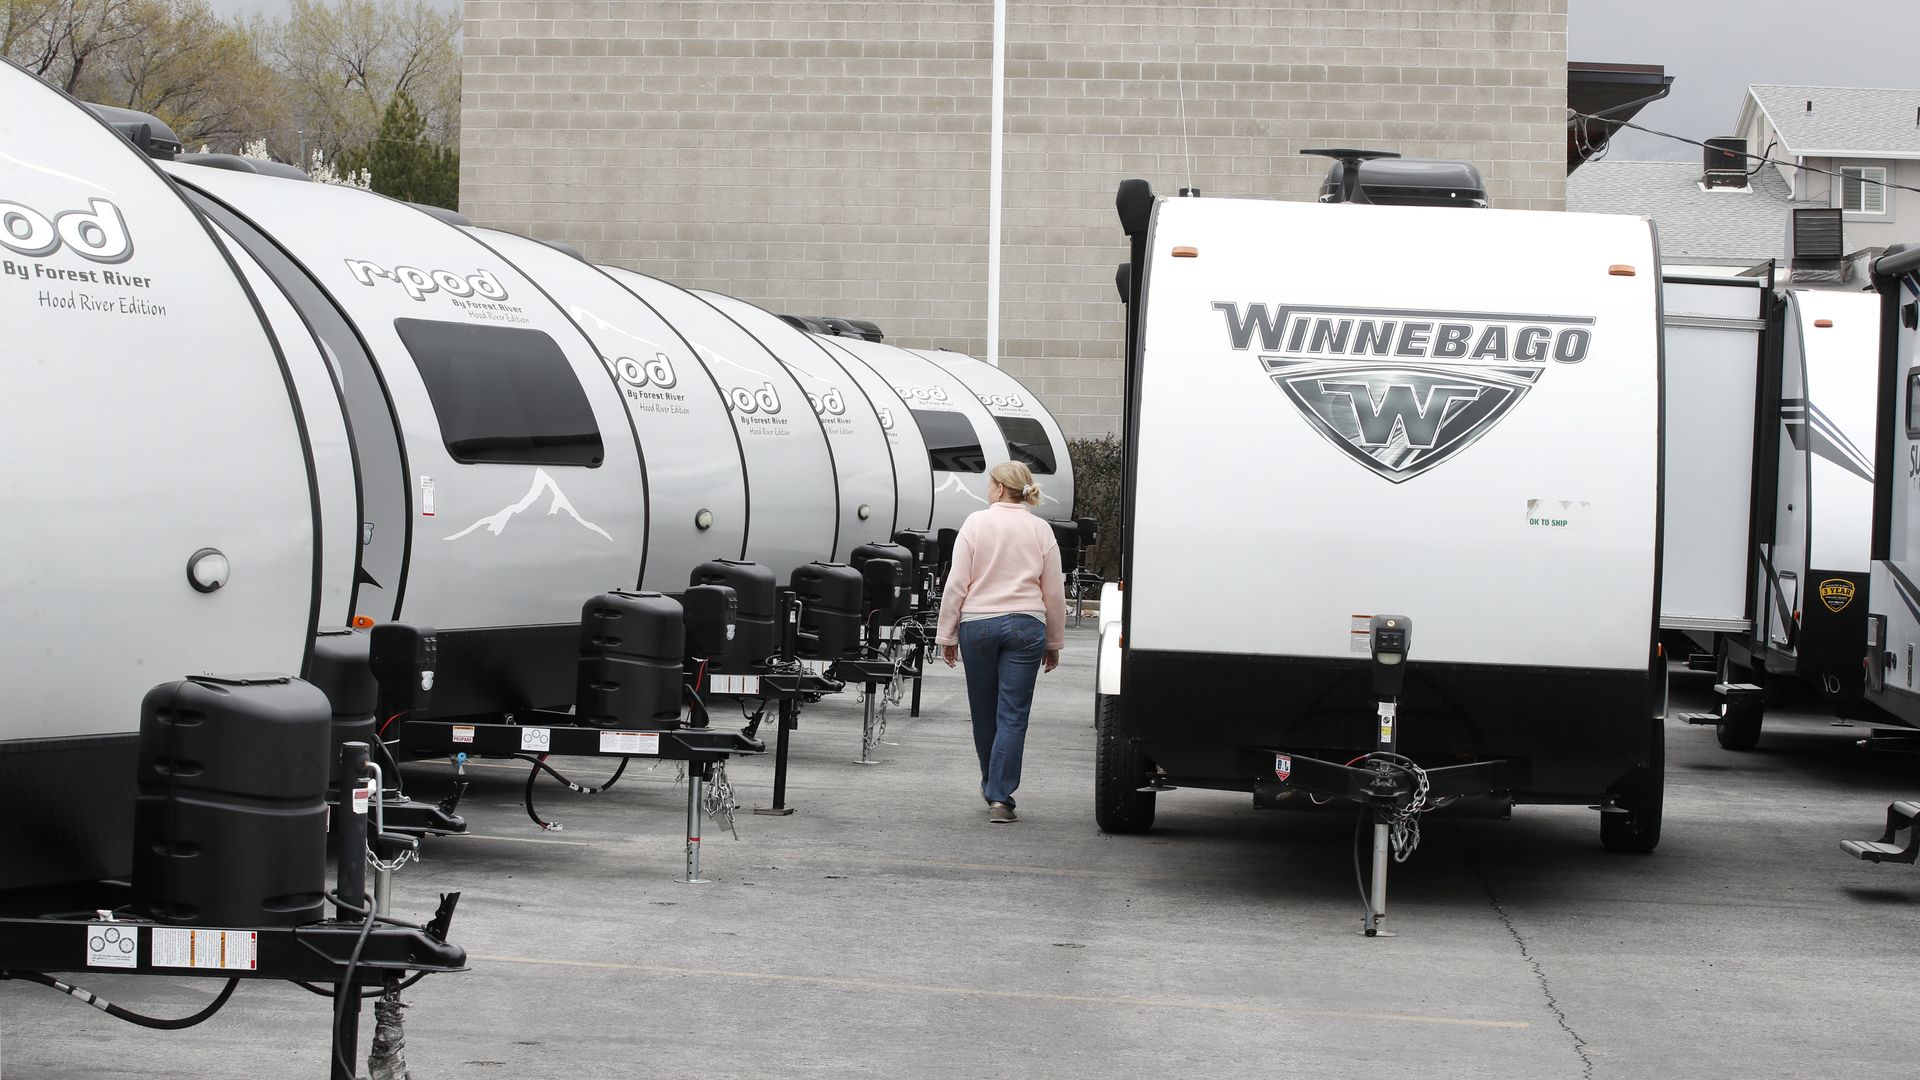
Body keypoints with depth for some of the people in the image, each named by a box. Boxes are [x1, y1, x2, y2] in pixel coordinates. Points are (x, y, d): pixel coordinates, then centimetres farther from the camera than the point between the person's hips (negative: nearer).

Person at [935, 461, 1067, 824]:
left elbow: (957, 584, -4)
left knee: (984, 712, 15)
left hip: (977, 623, 0)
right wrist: (1054, 642, 15)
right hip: (1025, 625, 0)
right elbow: (1054, 593, 6)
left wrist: (947, 635, 3)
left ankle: (993, 789, 30)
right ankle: (1000, 797, -11)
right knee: (1012, 715, -1)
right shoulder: (1041, 530, 4)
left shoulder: (976, 523, -1)